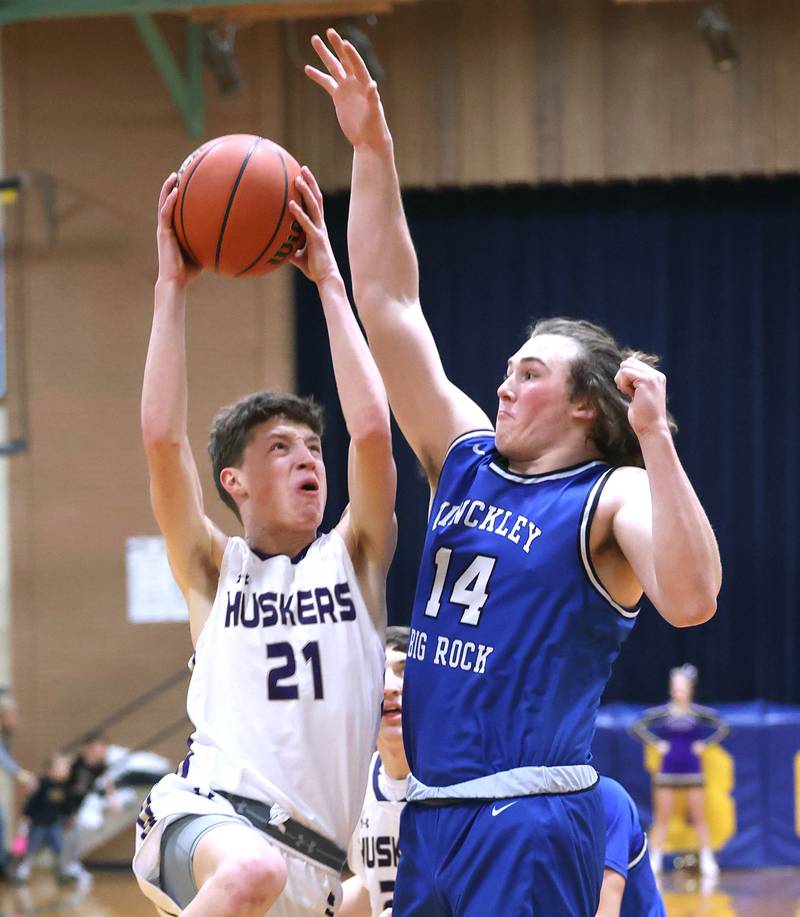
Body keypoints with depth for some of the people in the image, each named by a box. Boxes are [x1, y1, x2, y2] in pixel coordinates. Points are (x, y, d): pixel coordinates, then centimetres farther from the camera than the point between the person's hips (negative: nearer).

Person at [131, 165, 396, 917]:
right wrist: (171, 286, -3)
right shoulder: (213, 570, 9)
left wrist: (328, 280, 1)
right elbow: (162, 439, -5)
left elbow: (371, 428, -1)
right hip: (207, 815, -4)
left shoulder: (353, 559, 13)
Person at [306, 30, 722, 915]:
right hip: (430, 814, 7)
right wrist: (371, 152, 8)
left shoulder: (613, 499, -4)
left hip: (532, 824, -7)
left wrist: (654, 442, -28)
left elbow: (691, 599, -25)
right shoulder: (467, 460, 14)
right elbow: (389, 306, 13)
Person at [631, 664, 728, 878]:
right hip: (667, 770, 0)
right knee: (661, 819, 0)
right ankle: (654, 861, 2)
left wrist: (704, 744, -2)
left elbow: (723, 728, 6)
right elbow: (637, 727, 3)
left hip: (693, 771, 0)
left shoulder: (699, 713, 0)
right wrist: (656, 744, -4)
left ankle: (707, 860, 6)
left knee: (699, 819, 1)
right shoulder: (662, 712, 0)